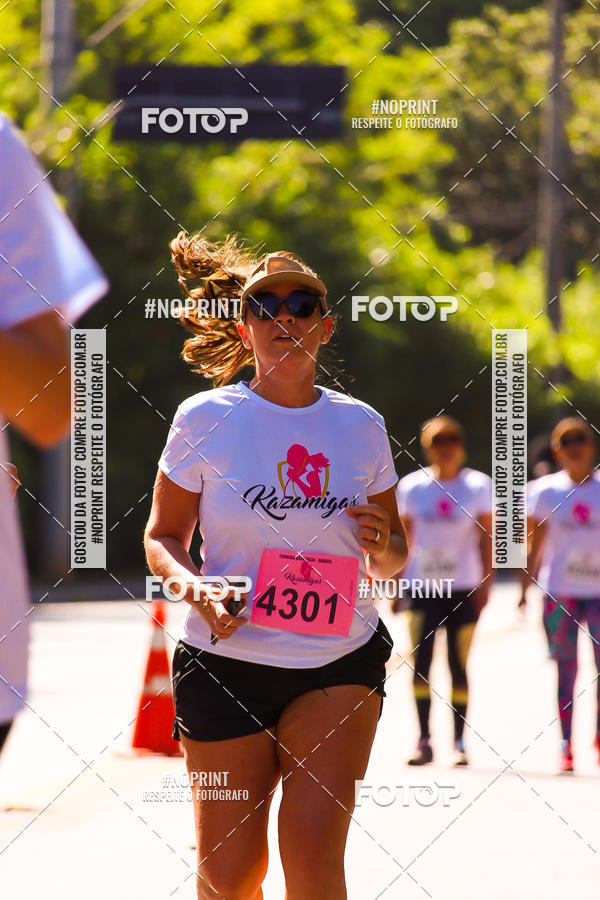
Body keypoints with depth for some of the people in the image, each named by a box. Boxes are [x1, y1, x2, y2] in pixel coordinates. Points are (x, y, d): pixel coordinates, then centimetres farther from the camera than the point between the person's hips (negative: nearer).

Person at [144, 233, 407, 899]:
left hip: (341, 664, 1)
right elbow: (162, 538, 5)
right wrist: (197, 589, -16)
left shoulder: (360, 426, 5)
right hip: (227, 662, -1)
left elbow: (393, 559, 15)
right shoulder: (205, 418, -2)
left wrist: (380, 546, -9)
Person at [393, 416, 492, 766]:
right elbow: (404, 541, 11)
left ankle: (460, 742, 9)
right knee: (419, 662, -9)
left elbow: (486, 540, 3)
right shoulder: (412, 487, 6)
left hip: (463, 588, -1)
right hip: (422, 588, 1)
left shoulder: (478, 486, 3)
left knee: (459, 666, 1)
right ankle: (424, 740, -4)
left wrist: (484, 584, -5)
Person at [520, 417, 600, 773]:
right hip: (559, 590, 0)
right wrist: (526, 587, 1)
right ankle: (566, 745, 5)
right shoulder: (545, 491, 5)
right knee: (565, 667, 0)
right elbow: (535, 544, 7)